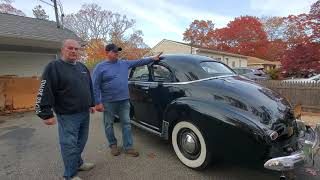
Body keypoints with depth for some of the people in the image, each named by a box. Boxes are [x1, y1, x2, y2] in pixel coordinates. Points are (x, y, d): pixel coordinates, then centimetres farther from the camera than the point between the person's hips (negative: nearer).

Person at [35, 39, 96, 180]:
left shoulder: (82, 67, 13)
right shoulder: (53, 67, -8)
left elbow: (90, 87, 20)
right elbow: (45, 92, -13)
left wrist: (91, 104, 19)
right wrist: (46, 114, -15)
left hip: (84, 113, 7)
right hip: (67, 115, -6)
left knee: (81, 142, 18)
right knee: (69, 145, 3)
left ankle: (78, 163, 39)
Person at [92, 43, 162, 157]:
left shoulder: (124, 63, 8)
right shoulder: (100, 67, -5)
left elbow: (139, 62, 13)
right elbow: (95, 86, -7)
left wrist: (152, 59, 6)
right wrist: (97, 103, -12)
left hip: (124, 100, 4)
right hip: (108, 102, -3)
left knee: (126, 123, 7)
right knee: (109, 125, 10)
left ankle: (128, 147, 19)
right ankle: (113, 145, 31)